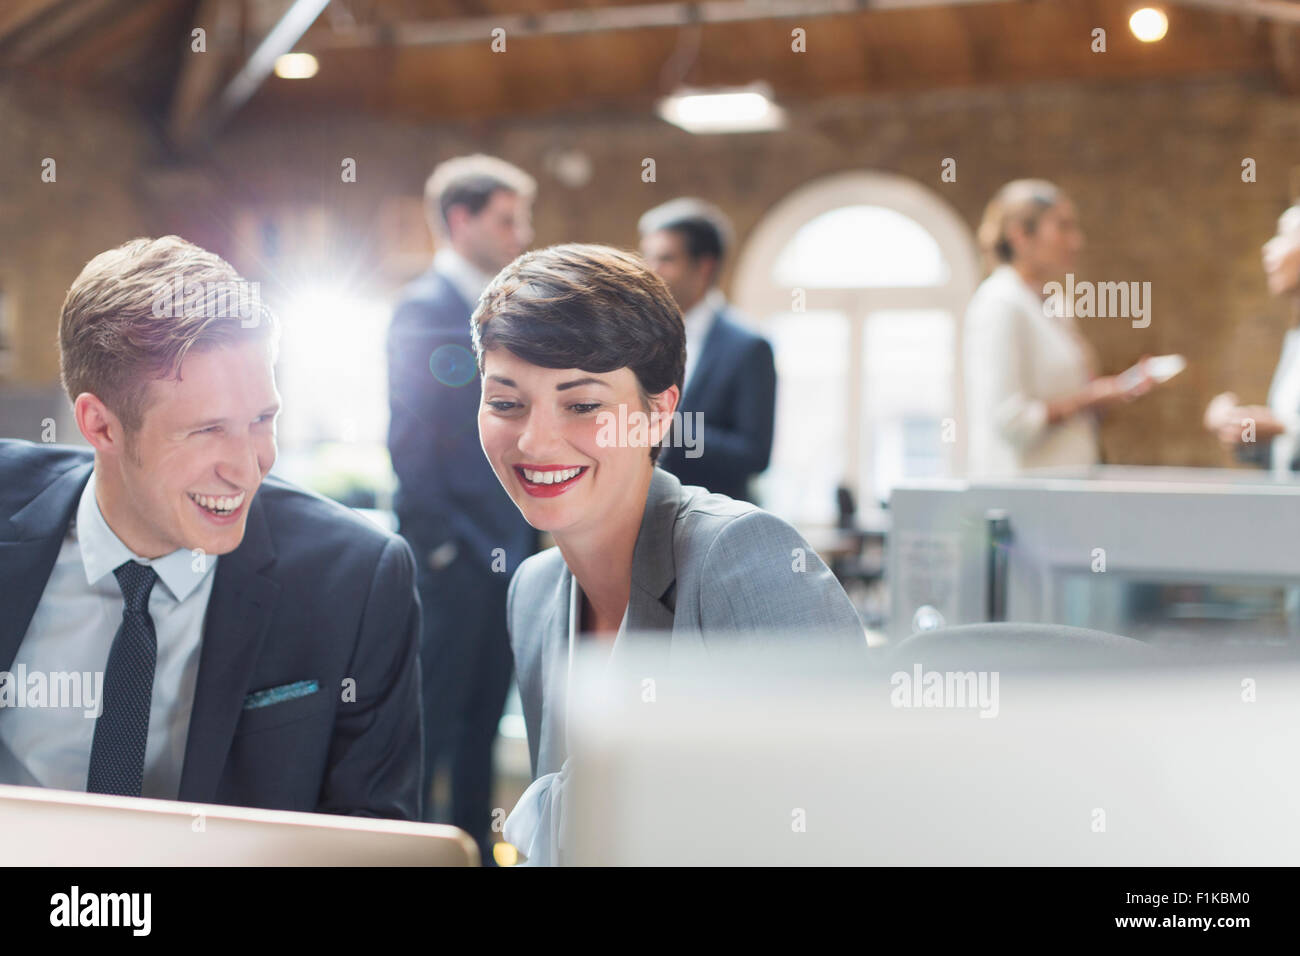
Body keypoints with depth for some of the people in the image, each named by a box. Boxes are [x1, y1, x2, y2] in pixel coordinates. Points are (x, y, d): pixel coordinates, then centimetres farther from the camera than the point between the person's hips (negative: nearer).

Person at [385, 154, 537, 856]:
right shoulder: (425, 306, -10)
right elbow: (411, 439, -16)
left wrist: (526, 535, 10)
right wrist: (438, 546, -17)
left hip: (504, 555, 8)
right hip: (451, 560, -8)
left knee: (483, 723, 15)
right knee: (429, 721, 0)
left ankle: (474, 846, 24)